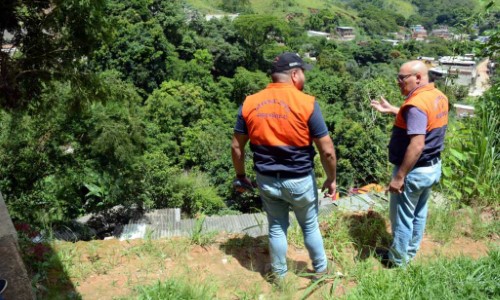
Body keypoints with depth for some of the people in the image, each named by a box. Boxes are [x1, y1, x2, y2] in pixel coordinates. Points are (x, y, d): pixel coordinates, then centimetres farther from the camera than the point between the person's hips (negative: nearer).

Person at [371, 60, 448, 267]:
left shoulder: (416, 104, -26)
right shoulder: (439, 97, 4)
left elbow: (417, 145, -31)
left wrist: (399, 176, -26)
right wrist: (392, 110, 18)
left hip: (415, 170, -9)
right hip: (432, 166, 9)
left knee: (402, 216, 7)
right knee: (418, 212, 21)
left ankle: (398, 259, 22)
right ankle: (410, 252, 37)